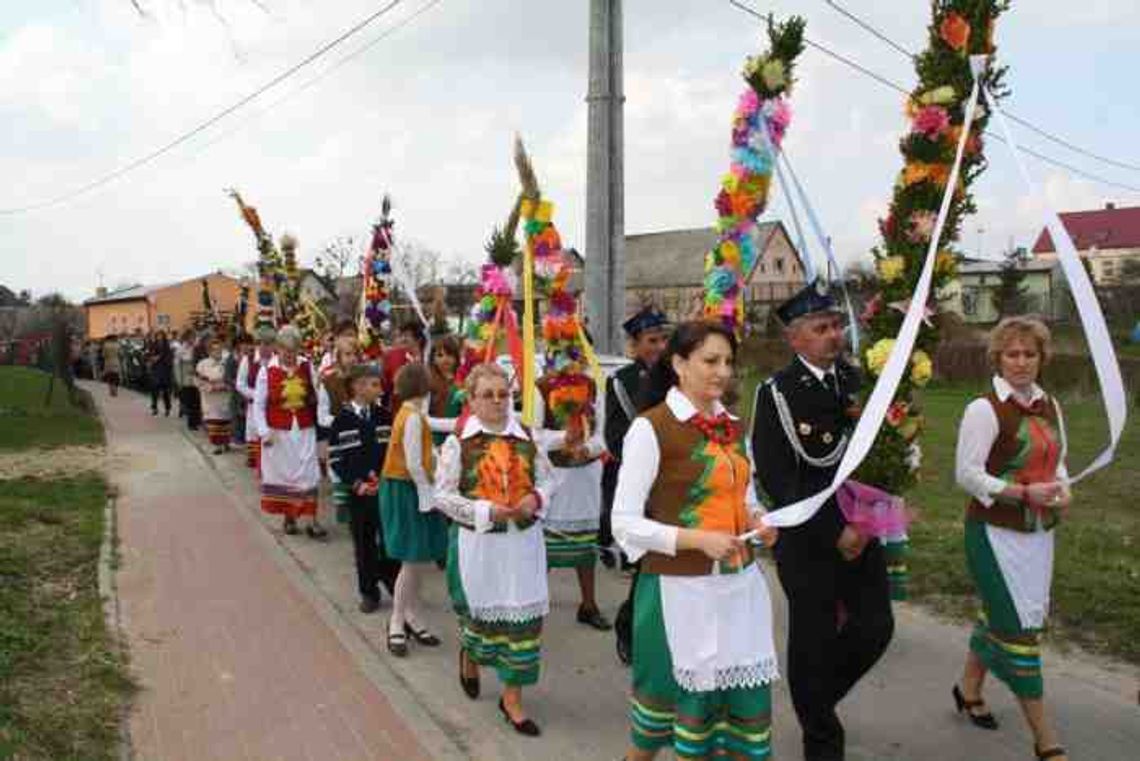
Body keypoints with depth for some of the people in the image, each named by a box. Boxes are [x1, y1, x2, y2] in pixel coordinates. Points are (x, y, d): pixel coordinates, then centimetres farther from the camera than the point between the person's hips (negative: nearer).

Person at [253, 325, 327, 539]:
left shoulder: (307, 367, -1)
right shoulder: (267, 371, -7)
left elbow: (317, 395, 6)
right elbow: (258, 404, -4)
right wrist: (264, 431, -9)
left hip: (304, 430, 1)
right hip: (279, 432, -1)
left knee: (309, 473, -1)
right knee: (282, 473, 10)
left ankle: (312, 521, 4)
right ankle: (288, 517, 26)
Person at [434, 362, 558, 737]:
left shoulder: (526, 438, 2)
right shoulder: (458, 441, -8)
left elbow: (548, 478, 11)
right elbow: (443, 495, -9)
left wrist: (536, 498, -10)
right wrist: (485, 510, -19)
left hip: (523, 540, 3)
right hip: (477, 541, -3)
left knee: (524, 615, 3)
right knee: (480, 609, 13)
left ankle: (512, 698, 19)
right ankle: (469, 656, 49)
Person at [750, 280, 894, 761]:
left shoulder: (857, 381, 5)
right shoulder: (776, 394, -11)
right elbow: (776, 478, -15)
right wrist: (833, 533, -15)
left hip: (860, 530, 5)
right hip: (808, 538, -5)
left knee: (876, 628, 8)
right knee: (813, 640, 6)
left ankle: (820, 697, 36)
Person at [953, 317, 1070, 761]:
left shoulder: (1050, 407, 8)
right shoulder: (984, 409, -14)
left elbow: (1057, 461, 19)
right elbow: (967, 474, -16)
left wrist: (1063, 492, -2)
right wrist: (1025, 493, -24)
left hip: (1038, 531, 7)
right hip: (996, 532, -7)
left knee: (999, 616, 19)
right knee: (1019, 625, -3)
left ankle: (969, 689, 41)